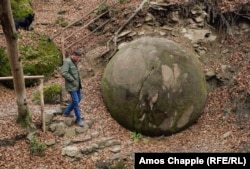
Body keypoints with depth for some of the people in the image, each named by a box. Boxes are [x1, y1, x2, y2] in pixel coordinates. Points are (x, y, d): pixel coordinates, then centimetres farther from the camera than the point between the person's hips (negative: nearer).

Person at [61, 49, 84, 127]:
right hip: (71, 86, -10)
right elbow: (63, 73, -27)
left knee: (78, 99, 18)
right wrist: (72, 80, -20)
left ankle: (66, 112, 32)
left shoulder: (74, 62, 10)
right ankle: (79, 119, 5)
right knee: (75, 101, -5)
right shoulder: (67, 61, -17)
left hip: (77, 85, 10)